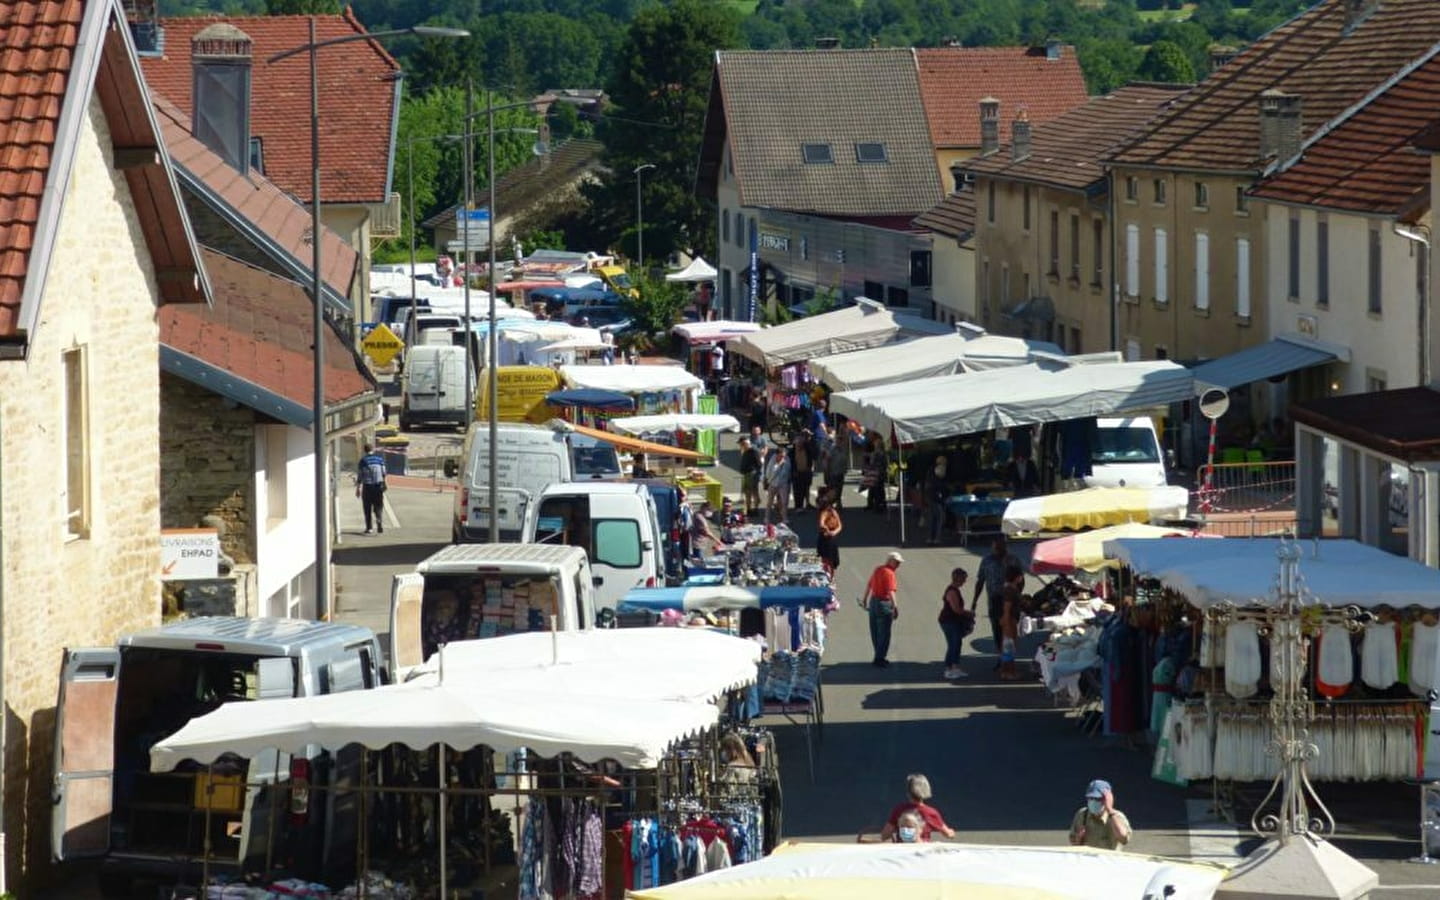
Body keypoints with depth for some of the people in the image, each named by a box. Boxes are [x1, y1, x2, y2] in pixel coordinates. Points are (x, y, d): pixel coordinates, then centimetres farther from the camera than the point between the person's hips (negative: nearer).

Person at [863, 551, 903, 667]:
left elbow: (869, 585, 19)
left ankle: (879, 657, 27)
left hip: (873, 601, 9)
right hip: (884, 603, -9)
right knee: (884, 633, 1)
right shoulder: (889, 573, -17)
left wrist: (865, 599, 30)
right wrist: (895, 607, -27)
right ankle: (879, 659, 3)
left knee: (875, 632, 16)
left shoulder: (877, 569, 9)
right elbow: (890, 592, -25)